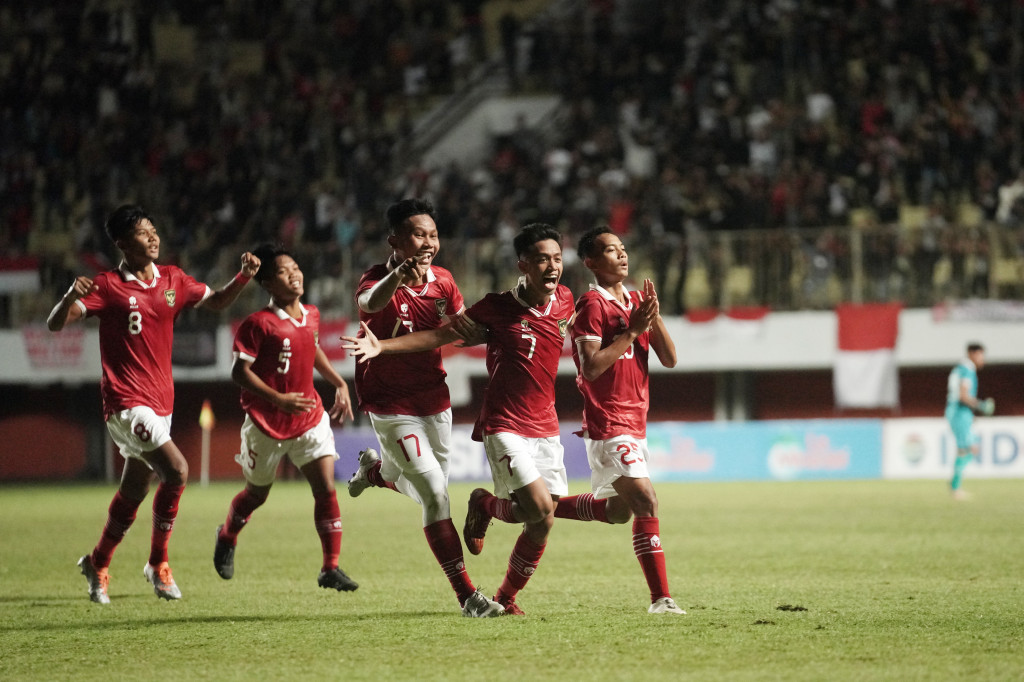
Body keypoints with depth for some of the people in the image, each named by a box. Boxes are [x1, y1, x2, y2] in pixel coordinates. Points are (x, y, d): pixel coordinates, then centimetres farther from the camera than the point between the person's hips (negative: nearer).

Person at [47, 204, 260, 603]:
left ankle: (97, 565, 32)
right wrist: (72, 296, -35)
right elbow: (55, 324, -14)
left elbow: (216, 302, 21)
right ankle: (158, 565, -5)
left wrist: (244, 276, 3)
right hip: (126, 402, -7)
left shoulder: (172, 280, 8)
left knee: (133, 491, 13)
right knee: (176, 470, -20)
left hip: (161, 402, 7)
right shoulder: (108, 287, -9)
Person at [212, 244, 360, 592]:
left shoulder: (311, 315, 3)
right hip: (266, 422, -4)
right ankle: (226, 537, 46)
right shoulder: (258, 324, -17)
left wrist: (339, 384, 17)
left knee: (326, 488, -9)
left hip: (310, 417, 4)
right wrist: (278, 399, -26)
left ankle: (331, 569, -5)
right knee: (257, 493, 15)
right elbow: (239, 371, -18)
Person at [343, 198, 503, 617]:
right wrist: (397, 277, -67)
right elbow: (370, 302, -44)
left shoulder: (442, 281, 0)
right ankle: (466, 596, -11)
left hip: (434, 399, 6)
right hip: (391, 405, -6)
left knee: (431, 492, 19)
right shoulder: (379, 279, -19)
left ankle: (375, 470, 52)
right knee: (435, 493, -15)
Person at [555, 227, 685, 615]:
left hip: (634, 423, 9)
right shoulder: (592, 305, -10)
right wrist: (633, 331, -19)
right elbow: (591, 367, -19)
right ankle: (660, 598, -16)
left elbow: (669, 360, 6)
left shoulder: (636, 302, 13)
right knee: (645, 502, -17)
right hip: (608, 424, -9)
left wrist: (654, 317, -9)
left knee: (618, 510, 17)